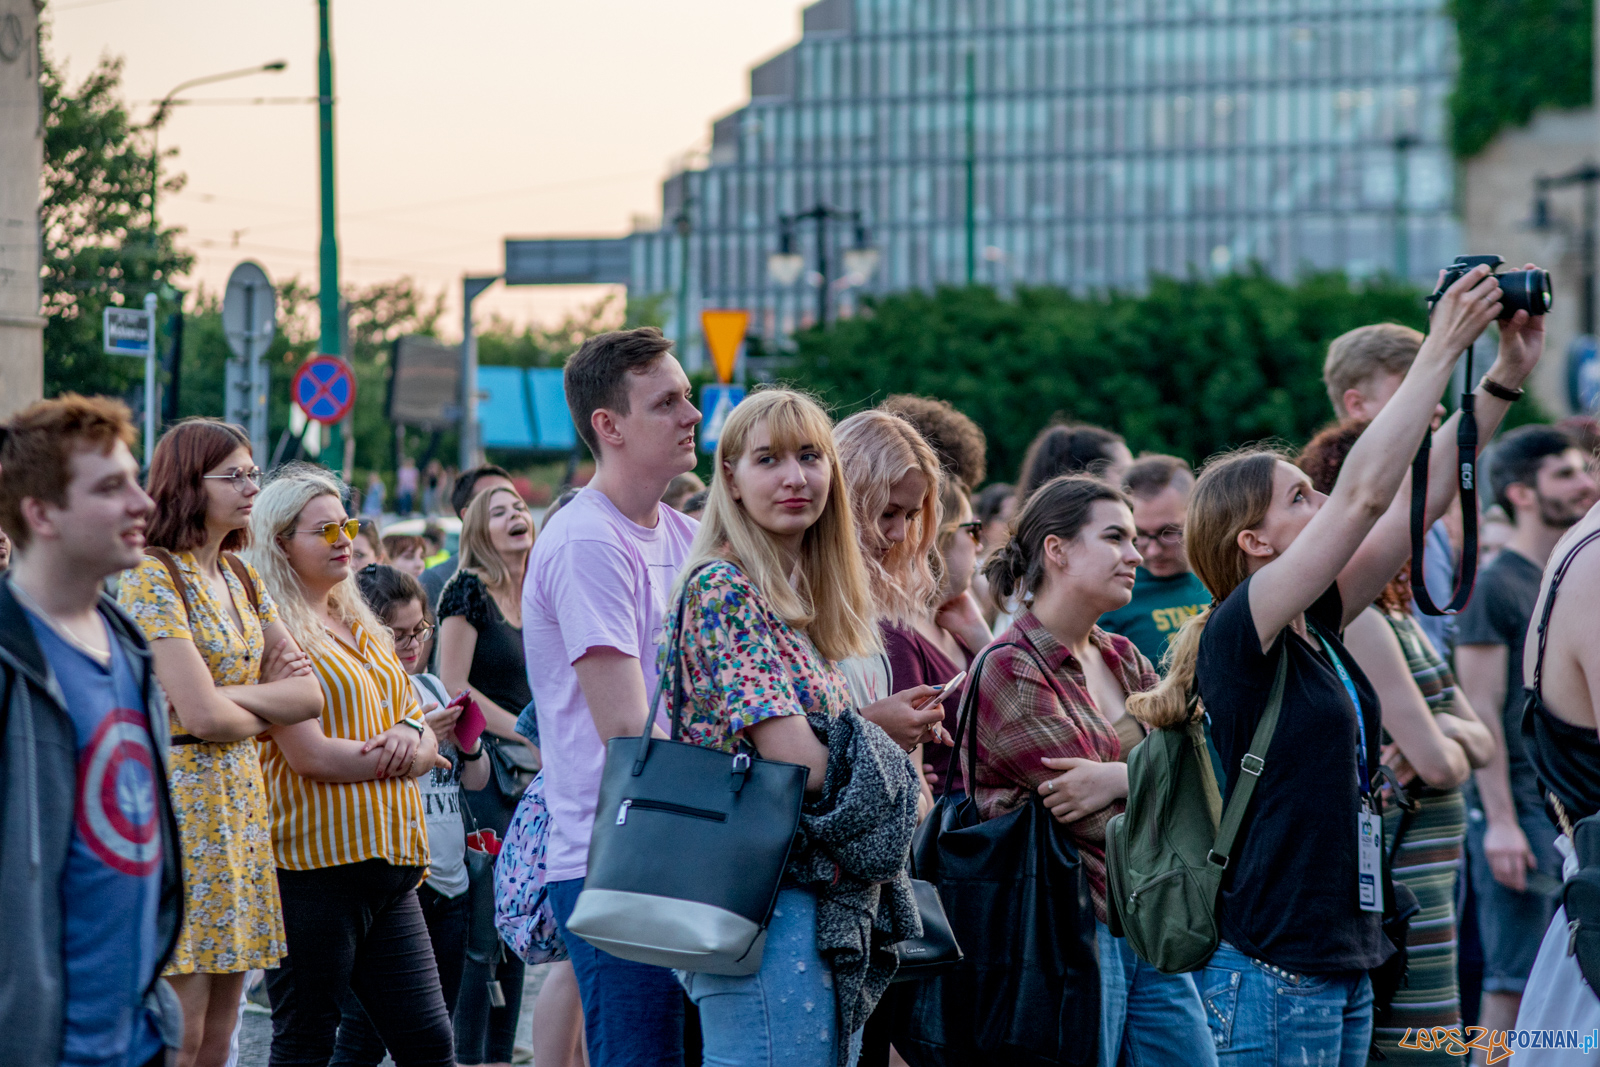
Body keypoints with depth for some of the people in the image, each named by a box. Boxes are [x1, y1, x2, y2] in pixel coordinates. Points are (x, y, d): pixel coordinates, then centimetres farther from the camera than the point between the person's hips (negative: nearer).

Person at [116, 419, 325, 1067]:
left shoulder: (241, 578, 14)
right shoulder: (152, 579, -10)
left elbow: (309, 695, 8)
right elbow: (201, 714, -18)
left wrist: (231, 697, -7)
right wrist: (264, 711, 2)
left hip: (241, 796, 8)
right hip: (176, 795, -8)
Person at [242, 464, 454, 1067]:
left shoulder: (363, 630, 19)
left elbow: (428, 748, 16)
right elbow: (309, 755, -16)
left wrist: (412, 735, -8)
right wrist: (395, 755, -4)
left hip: (390, 863, 8)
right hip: (315, 866, -8)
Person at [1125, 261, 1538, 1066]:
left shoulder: (1313, 625, 11)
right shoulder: (1240, 633, -12)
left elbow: (1421, 497, 10)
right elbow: (1365, 494, -19)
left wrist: (1507, 375, 5)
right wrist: (1443, 349, -15)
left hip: (1343, 963, 9)